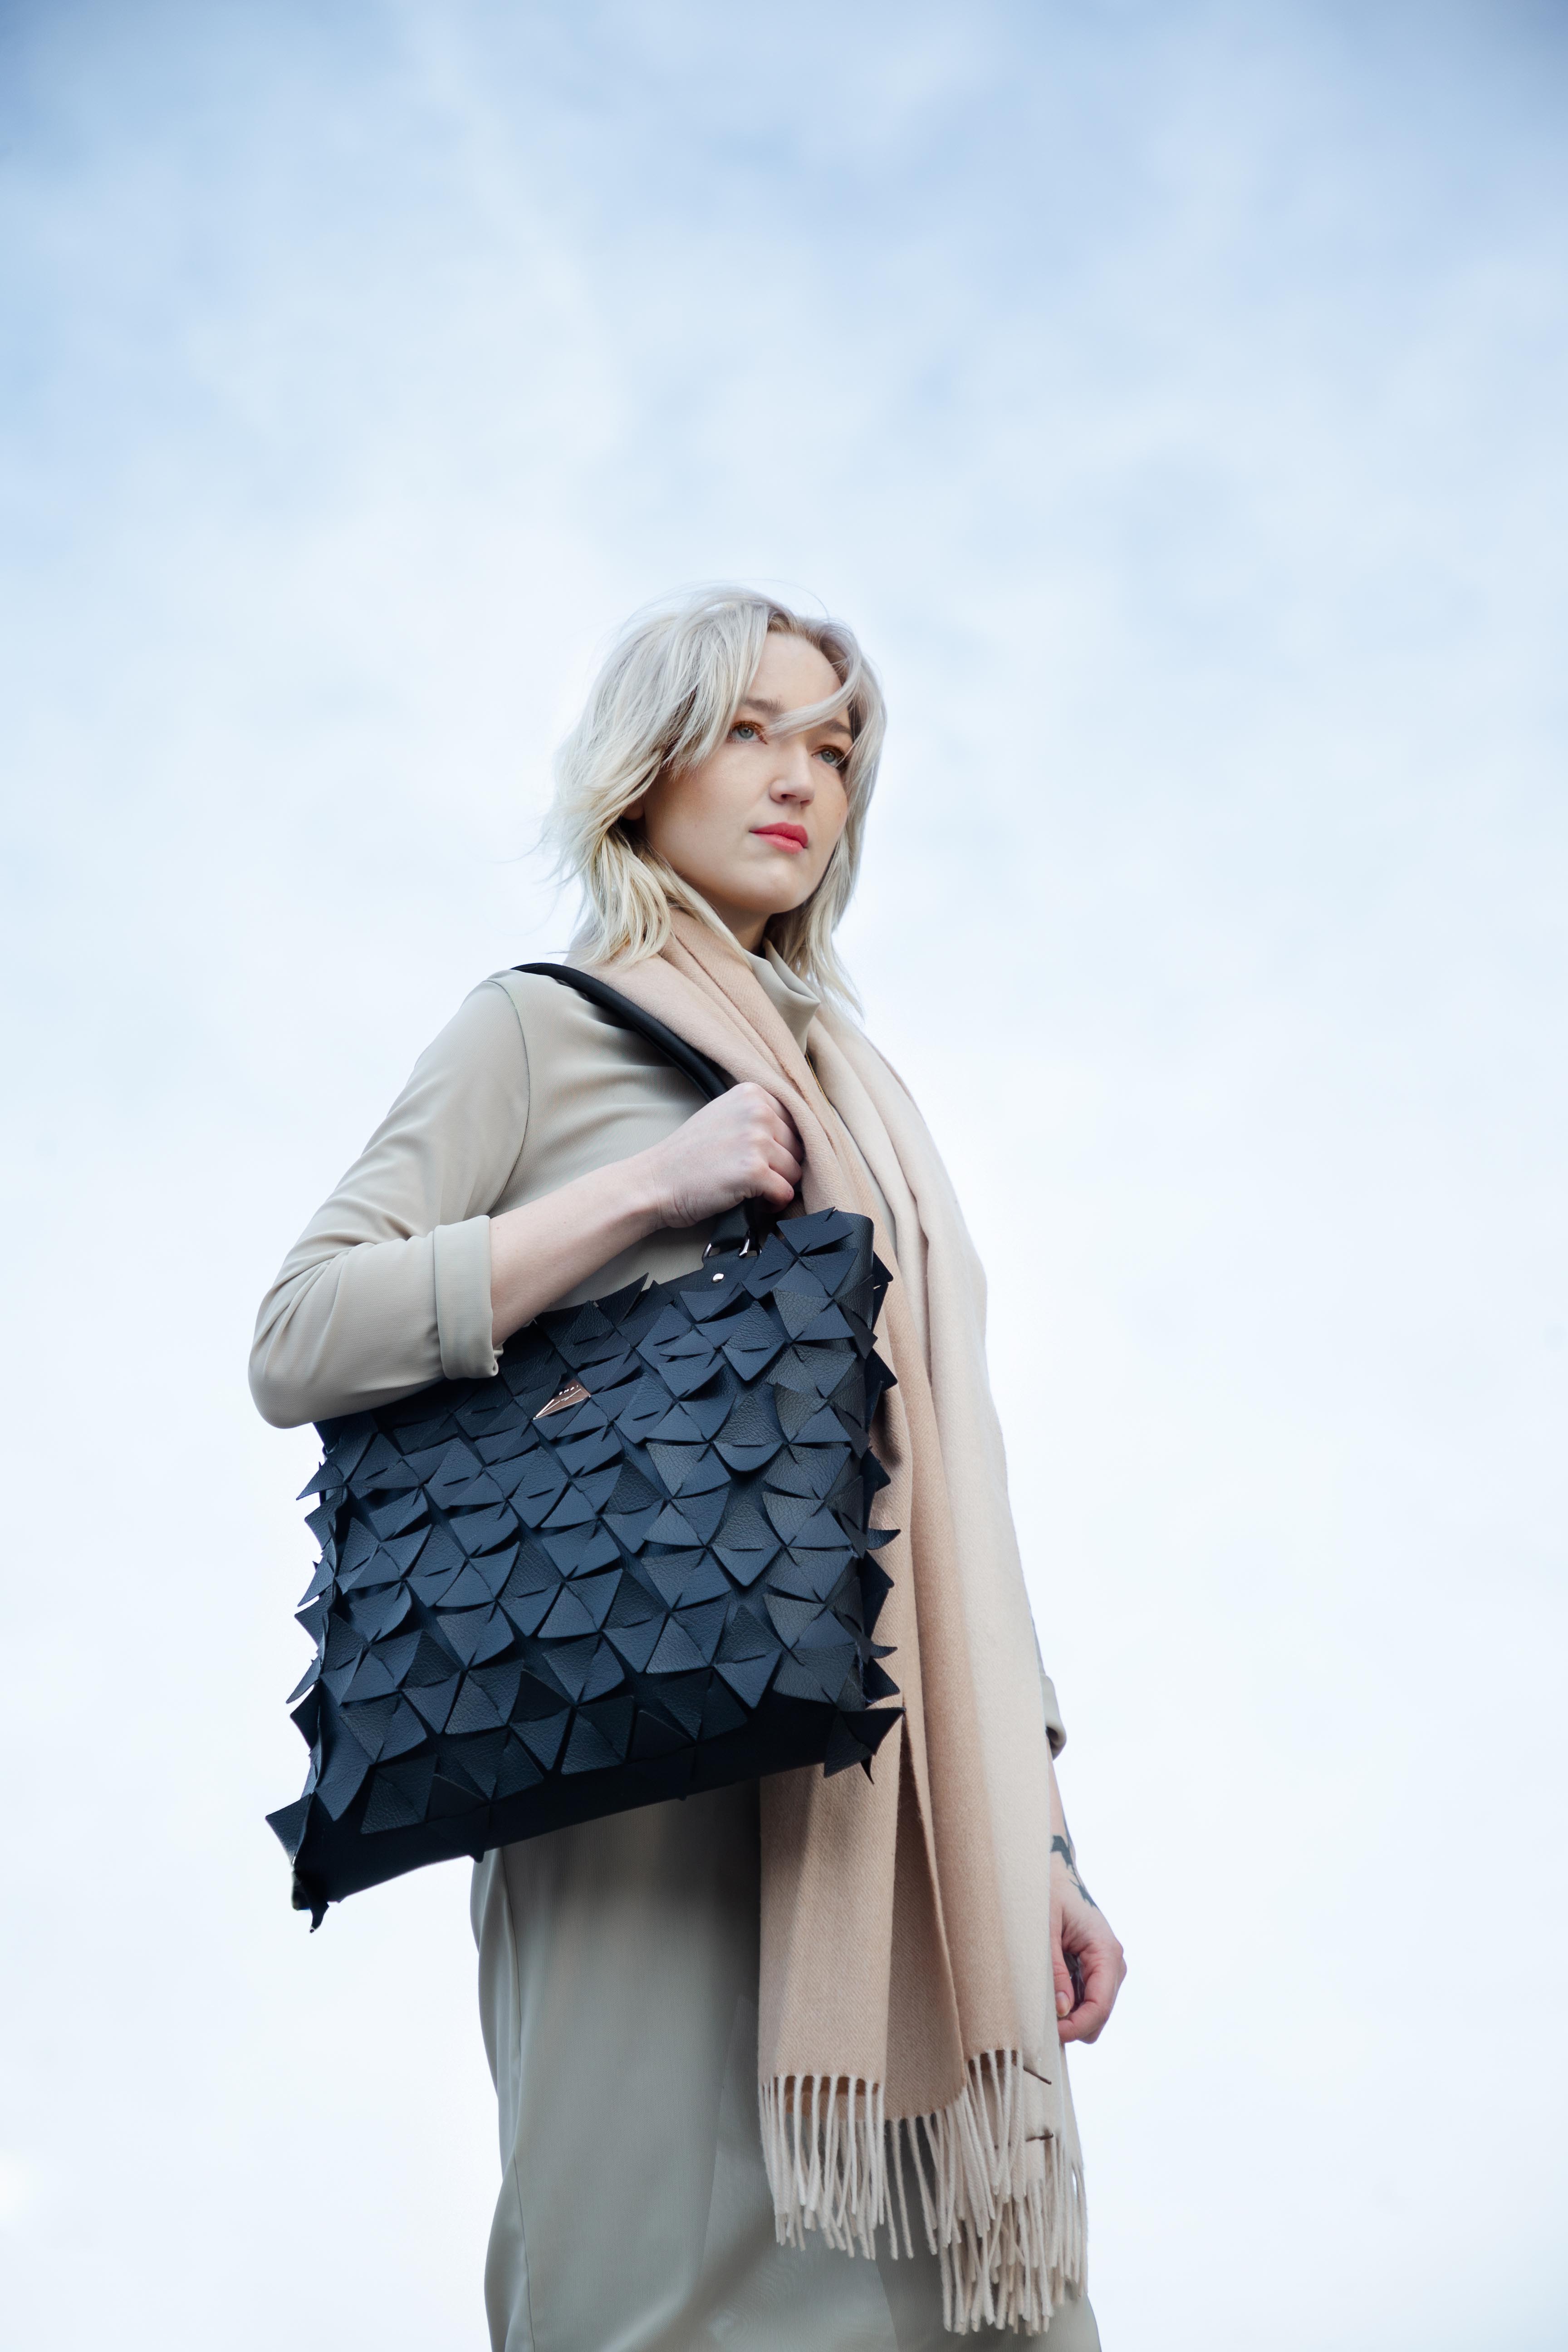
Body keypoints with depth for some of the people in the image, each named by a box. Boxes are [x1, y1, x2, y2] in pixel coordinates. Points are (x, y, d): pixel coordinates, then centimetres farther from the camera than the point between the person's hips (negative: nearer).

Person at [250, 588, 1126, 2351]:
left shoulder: (857, 1094, 22)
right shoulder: (544, 1029, 7)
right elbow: (298, 1345, -6)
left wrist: (1030, 1837, 14)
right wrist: (655, 1184, -10)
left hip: (906, 1799, 5)